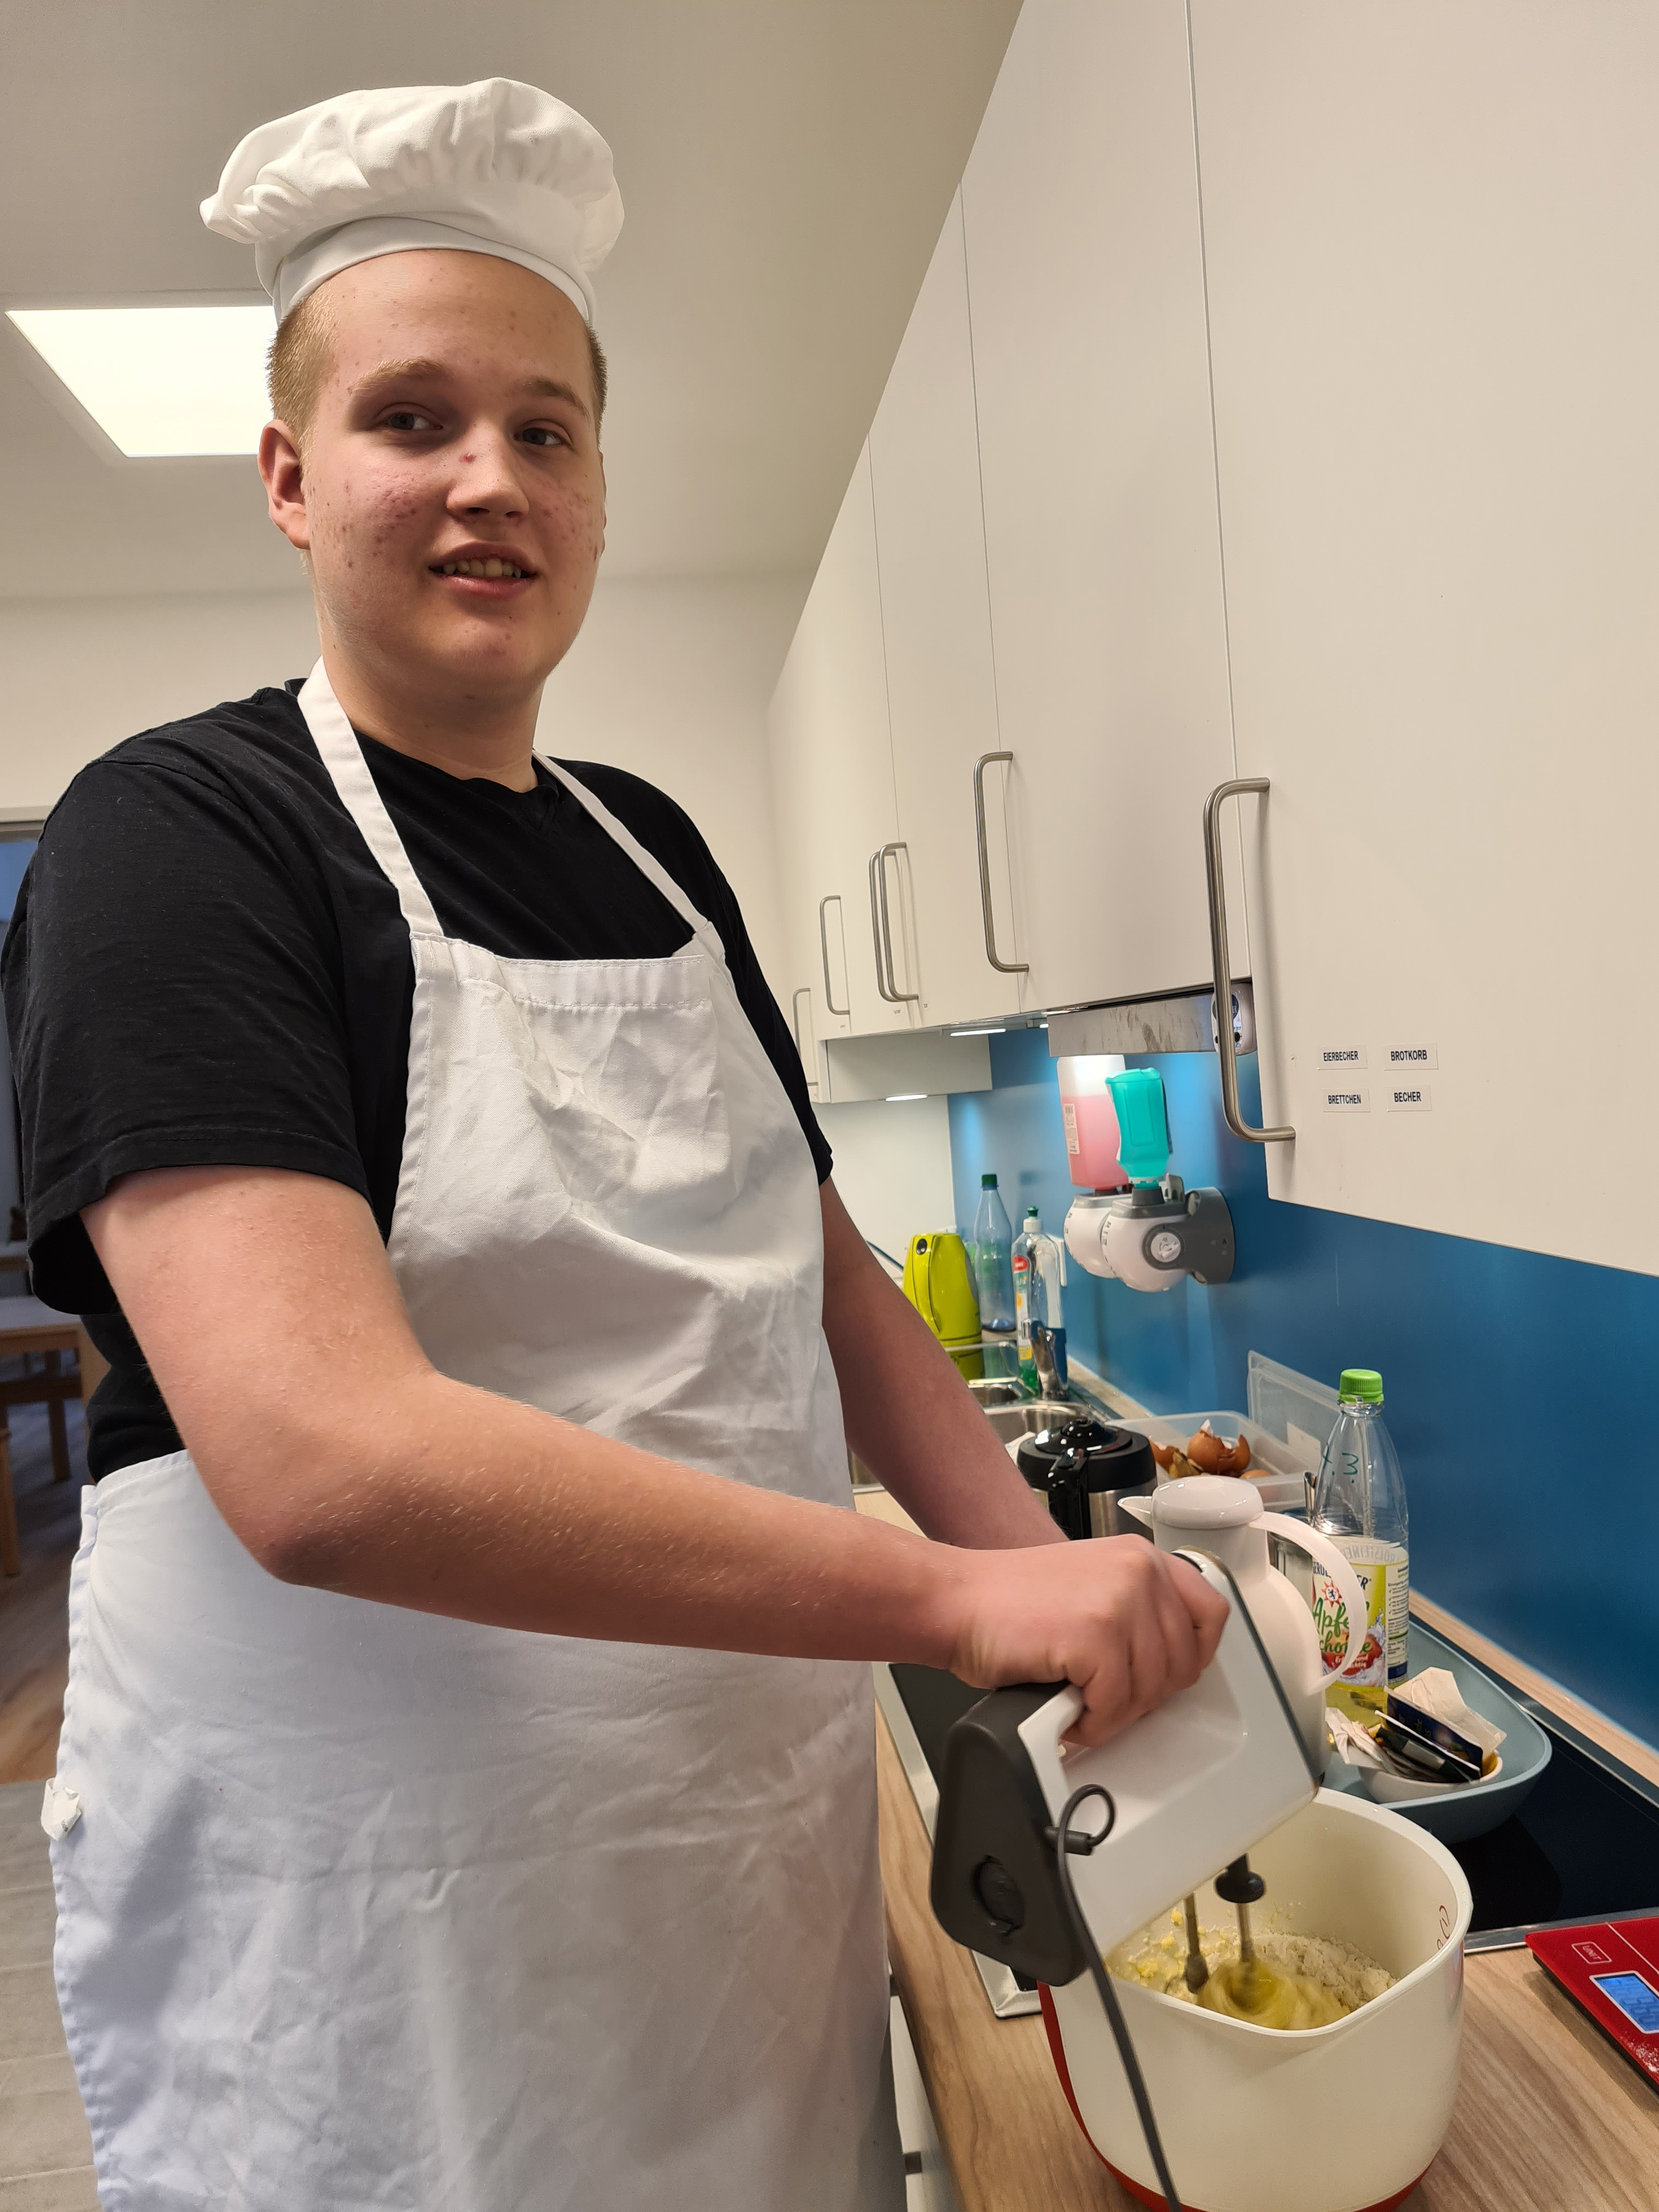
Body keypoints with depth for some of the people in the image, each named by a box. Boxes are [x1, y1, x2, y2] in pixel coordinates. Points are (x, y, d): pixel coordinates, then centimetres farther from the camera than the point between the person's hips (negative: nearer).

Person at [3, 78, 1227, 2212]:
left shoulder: (653, 848, 6)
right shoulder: (178, 835, -15)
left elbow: (825, 1275, 9)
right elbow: (326, 1458, -28)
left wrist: (1066, 1592, -4)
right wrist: (959, 1598, -26)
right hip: (361, 1940, -6)